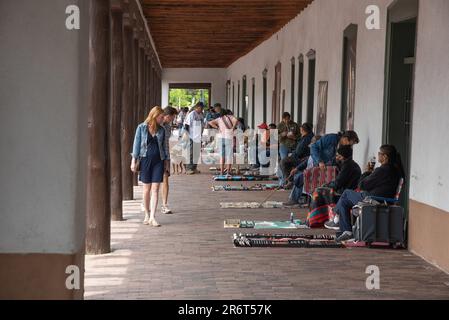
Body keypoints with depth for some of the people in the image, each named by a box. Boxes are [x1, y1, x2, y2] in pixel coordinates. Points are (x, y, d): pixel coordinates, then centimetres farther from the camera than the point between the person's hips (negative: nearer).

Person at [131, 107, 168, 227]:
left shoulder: (161, 130, 8)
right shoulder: (141, 128, 1)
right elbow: (137, 144, 1)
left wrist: (166, 161, 12)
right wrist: (134, 160, -3)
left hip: (158, 161, 2)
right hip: (145, 160, -2)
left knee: (155, 189, -5)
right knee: (147, 189, 5)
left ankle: (152, 217, -7)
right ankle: (147, 215, 19)